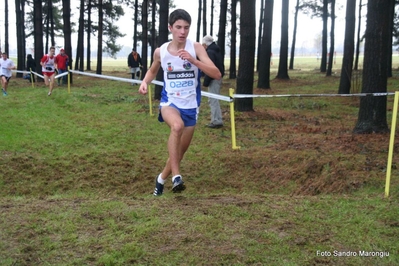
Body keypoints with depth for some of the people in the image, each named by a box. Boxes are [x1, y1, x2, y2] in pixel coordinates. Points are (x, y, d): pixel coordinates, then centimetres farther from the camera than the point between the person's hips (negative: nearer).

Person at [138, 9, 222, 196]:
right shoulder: (160, 51, -4)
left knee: (181, 149, 13)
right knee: (177, 126, -36)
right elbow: (153, 70, 18)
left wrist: (193, 61, -31)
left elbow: (217, 74, -19)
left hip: (190, 106, 1)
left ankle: (162, 178, 40)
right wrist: (144, 82, -3)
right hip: (169, 102, -1)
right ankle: (176, 176, -29)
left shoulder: (196, 48, -11)